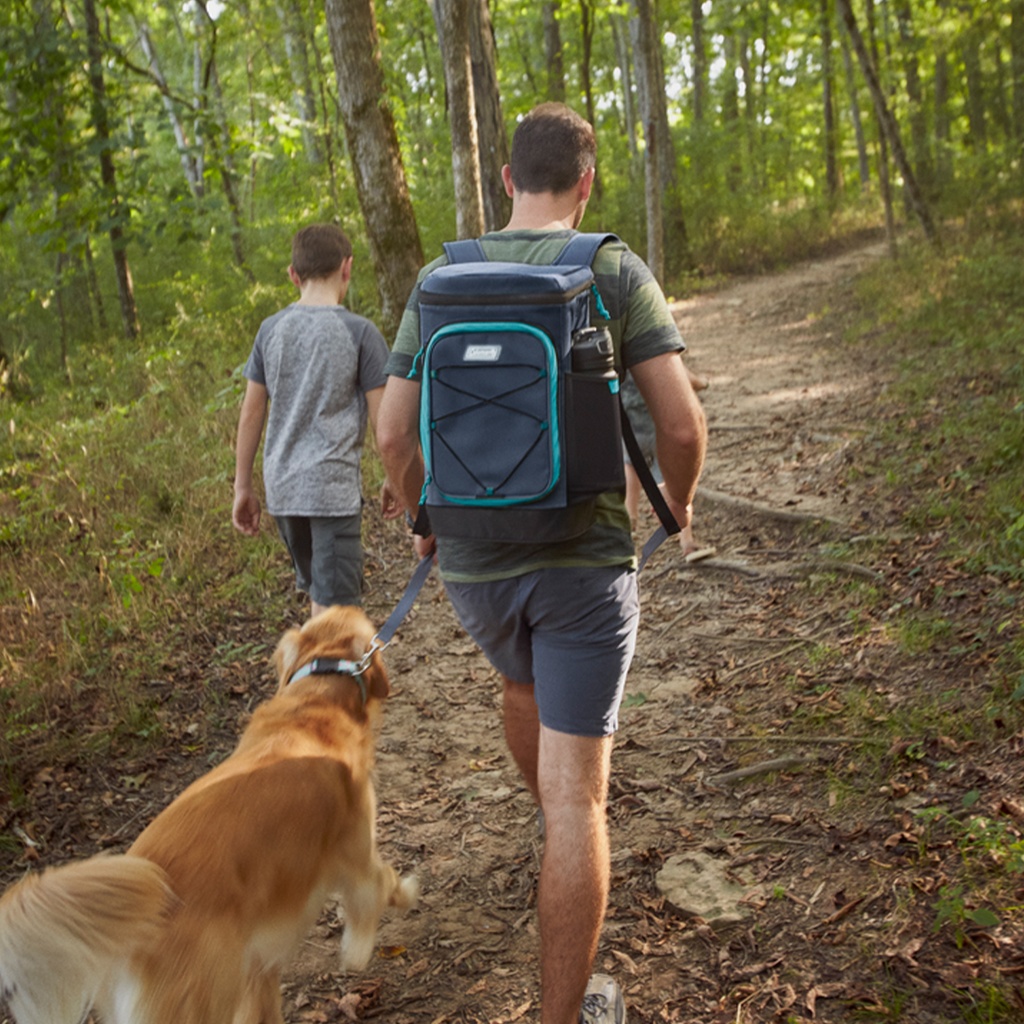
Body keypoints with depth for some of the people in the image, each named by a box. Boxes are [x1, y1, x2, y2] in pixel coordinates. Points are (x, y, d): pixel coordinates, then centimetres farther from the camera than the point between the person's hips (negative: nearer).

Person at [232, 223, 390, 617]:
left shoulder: (271, 329, 6)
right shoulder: (359, 332, -7)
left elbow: (251, 414, 8)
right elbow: (381, 418, -6)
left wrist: (243, 487, 14)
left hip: (282, 488, 5)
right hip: (334, 487, -5)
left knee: (319, 592, 23)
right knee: (335, 606, -2)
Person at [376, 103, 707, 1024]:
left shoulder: (440, 281, 2)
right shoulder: (618, 272, -6)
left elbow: (394, 434, 0)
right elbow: (683, 423, -12)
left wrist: (422, 519, 19)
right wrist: (679, 496, 10)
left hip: (473, 559, 4)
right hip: (585, 558, -4)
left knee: (522, 683, 35)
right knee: (579, 791, 2)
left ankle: (561, 822, 62)